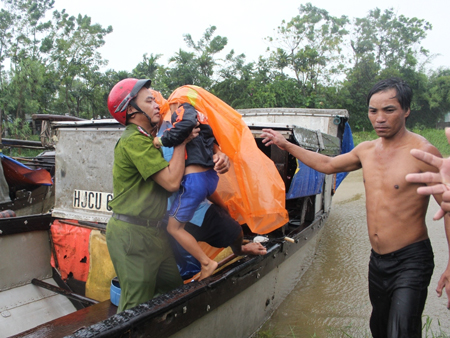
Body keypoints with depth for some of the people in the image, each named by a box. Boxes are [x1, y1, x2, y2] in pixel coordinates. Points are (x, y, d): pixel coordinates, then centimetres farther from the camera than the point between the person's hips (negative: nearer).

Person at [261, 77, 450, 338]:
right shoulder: (366, 150, 4)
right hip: (377, 258, 7)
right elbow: (327, 164, 17)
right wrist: (286, 145, 18)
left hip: (410, 260, -6)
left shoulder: (422, 151, -16)